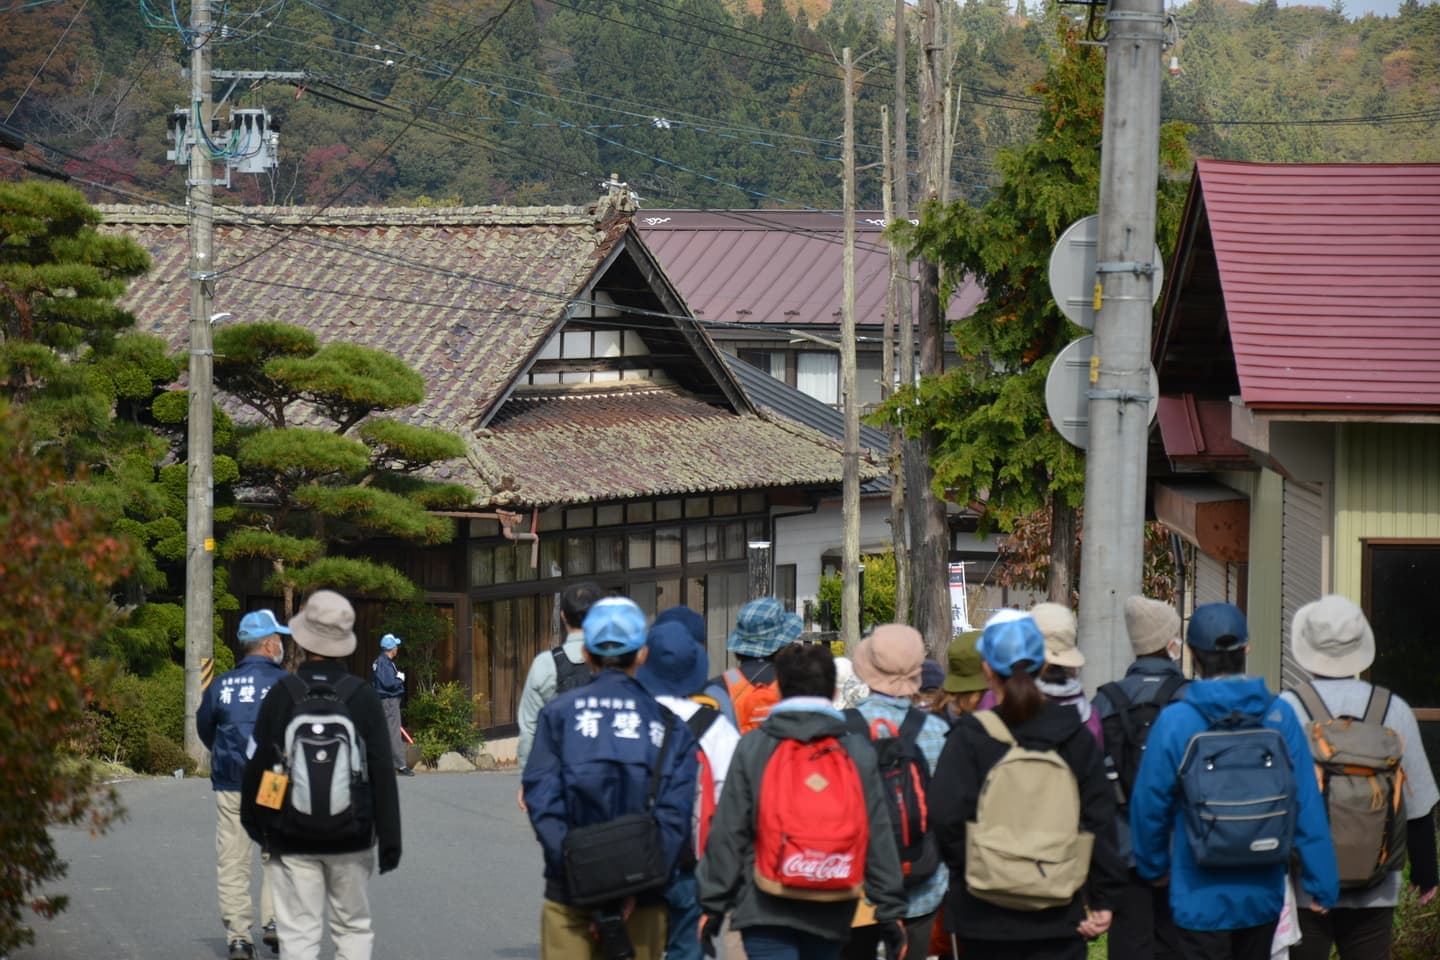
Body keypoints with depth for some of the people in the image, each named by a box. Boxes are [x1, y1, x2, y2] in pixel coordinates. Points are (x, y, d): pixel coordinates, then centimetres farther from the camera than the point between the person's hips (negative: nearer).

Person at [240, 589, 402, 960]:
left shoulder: (281, 695, -6)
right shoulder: (362, 698, -4)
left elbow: (257, 765, 0)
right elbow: (383, 774, -4)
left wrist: (254, 822, 15)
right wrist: (389, 839, 1)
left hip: (292, 841, -1)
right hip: (350, 840, 1)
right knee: (353, 929, 11)